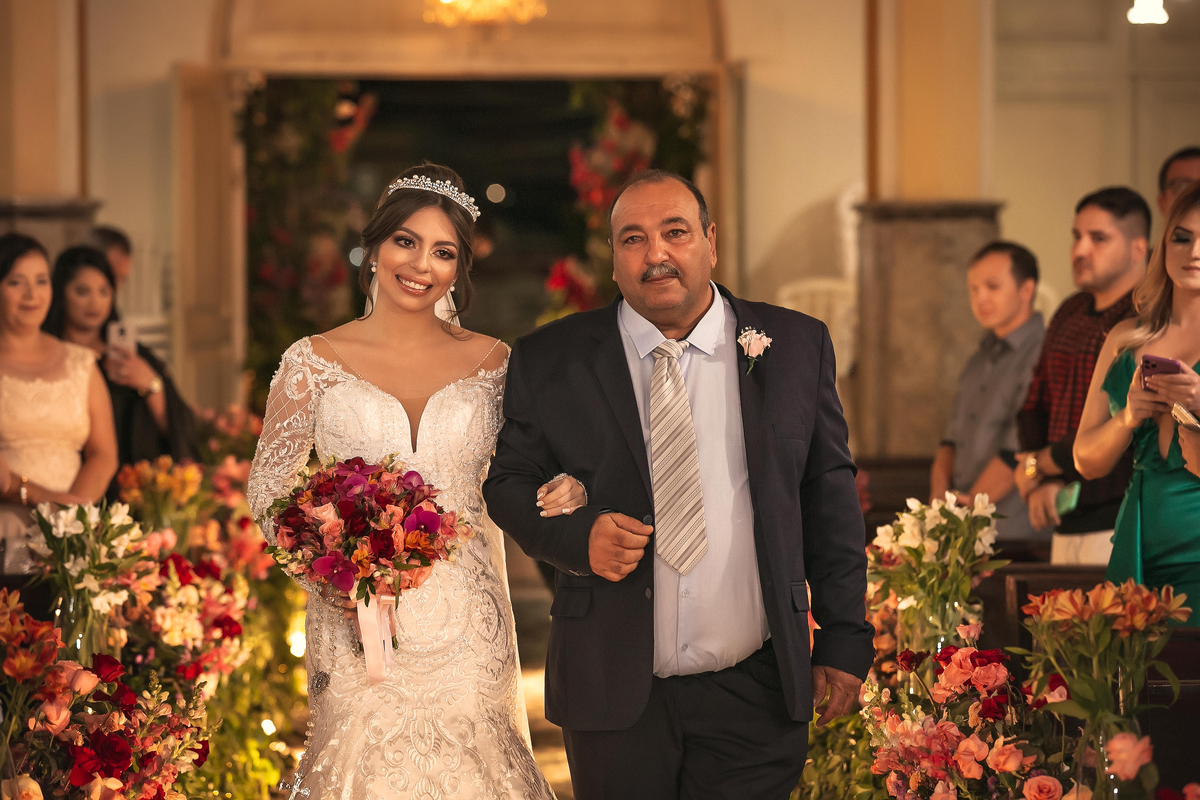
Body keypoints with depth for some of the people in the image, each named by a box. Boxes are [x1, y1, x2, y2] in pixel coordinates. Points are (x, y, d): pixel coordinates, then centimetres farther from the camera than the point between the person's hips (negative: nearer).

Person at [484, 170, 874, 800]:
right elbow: (509, 482, 8)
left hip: (754, 694, 0)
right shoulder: (548, 362, 0)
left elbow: (830, 498, 7)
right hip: (612, 694, 0)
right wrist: (576, 534, -13)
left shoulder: (796, 347, 3)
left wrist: (844, 642, 5)